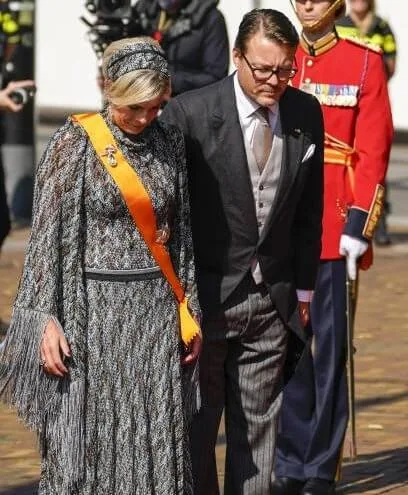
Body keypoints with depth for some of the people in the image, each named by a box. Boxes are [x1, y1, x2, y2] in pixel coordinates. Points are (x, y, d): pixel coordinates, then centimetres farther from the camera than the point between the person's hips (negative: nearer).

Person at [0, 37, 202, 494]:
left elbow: (182, 232, 14)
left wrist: (191, 310, 11)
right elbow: (46, 235, -6)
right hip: (94, 307, -4)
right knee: (86, 444, -1)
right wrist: (47, 319, -12)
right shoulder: (74, 144, -6)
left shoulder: (168, 142, 7)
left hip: (158, 310, 4)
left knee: (157, 448, 3)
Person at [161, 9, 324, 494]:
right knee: (194, 430, 4)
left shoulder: (306, 114, 2)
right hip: (204, 299, -4)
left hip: (272, 303, 4)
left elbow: (308, 209, 11)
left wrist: (303, 289, 11)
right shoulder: (188, 113, -12)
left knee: (256, 429, 9)